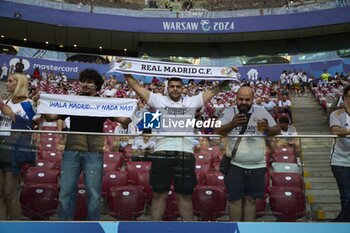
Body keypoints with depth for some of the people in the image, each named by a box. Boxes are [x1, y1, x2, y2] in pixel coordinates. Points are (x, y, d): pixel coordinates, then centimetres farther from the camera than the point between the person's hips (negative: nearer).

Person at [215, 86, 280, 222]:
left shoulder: (261, 111, -1)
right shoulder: (229, 111, -3)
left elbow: (277, 130, 1)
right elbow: (218, 131, -12)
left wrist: (267, 129, -22)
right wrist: (232, 124, -30)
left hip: (257, 166, 1)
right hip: (235, 165, -1)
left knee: (251, 200, 12)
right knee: (235, 200, 5)